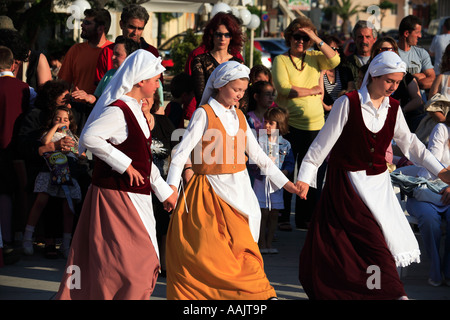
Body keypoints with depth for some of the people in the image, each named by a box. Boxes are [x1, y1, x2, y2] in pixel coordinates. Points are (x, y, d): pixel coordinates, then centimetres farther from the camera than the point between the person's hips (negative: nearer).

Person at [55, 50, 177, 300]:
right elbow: (89, 138, -30)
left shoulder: (134, 109, 16)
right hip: (117, 195, -10)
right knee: (130, 260, -7)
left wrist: (164, 190, 21)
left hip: (134, 193, 10)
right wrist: (125, 164, -25)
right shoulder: (118, 110, -16)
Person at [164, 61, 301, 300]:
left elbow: (256, 154, 18)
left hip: (239, 191, 5)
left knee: (242, 250, -2)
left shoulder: (239, 117, 13)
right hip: (212, 191, -5)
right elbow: (183, 150, -9)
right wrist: (172, 186, -19)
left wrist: (283, 182, 15)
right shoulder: (204, 114, -4)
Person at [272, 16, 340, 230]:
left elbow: (334, 60, -9)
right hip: (288, 122, -3)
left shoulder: (314, 58, 9)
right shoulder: (281, 60, -1)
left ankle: (305, 218, 13)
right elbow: (284, 88, -14)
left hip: (314, 124, 3)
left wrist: (317, 40, -12)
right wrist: (313, 90, -7)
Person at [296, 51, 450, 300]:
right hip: (348, 183, -6)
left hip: (378, 182, 6)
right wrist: (305, 176, -5)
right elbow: (324, 142, -7)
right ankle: (395, 294, -19)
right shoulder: (348, 103, -11)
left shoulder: (393, 108, 5)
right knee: (373, 240, -16)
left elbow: (409, 143, 14)